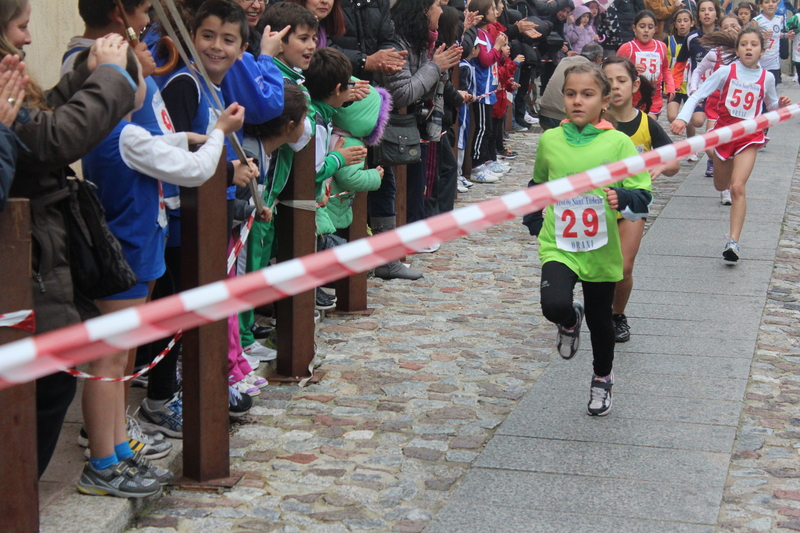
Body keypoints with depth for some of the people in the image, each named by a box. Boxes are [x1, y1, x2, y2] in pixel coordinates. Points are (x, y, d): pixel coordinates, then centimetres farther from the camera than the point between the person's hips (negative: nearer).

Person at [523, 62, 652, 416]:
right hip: (557, 247, 0)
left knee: (600, 320, 15)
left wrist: (622, 198, -28)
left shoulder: (618, 143, -8)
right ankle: (569, 322, 13)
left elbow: (642, 198, -8)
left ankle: (602, 381, 43)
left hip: (601, 250, 0)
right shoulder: (549, 141, -1)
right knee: (555, 306, -25)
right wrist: (536, 224, 14)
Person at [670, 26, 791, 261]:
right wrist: (682, 118, -24)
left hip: (749, 137, -1)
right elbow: (697, 95, -10)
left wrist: (781, 105, -10)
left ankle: (733, 242, -20)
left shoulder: (767, 78, -3)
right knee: (721, 186, 19)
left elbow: (771, 106, 14)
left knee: (737, 187, -18)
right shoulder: (727, 71, -8)